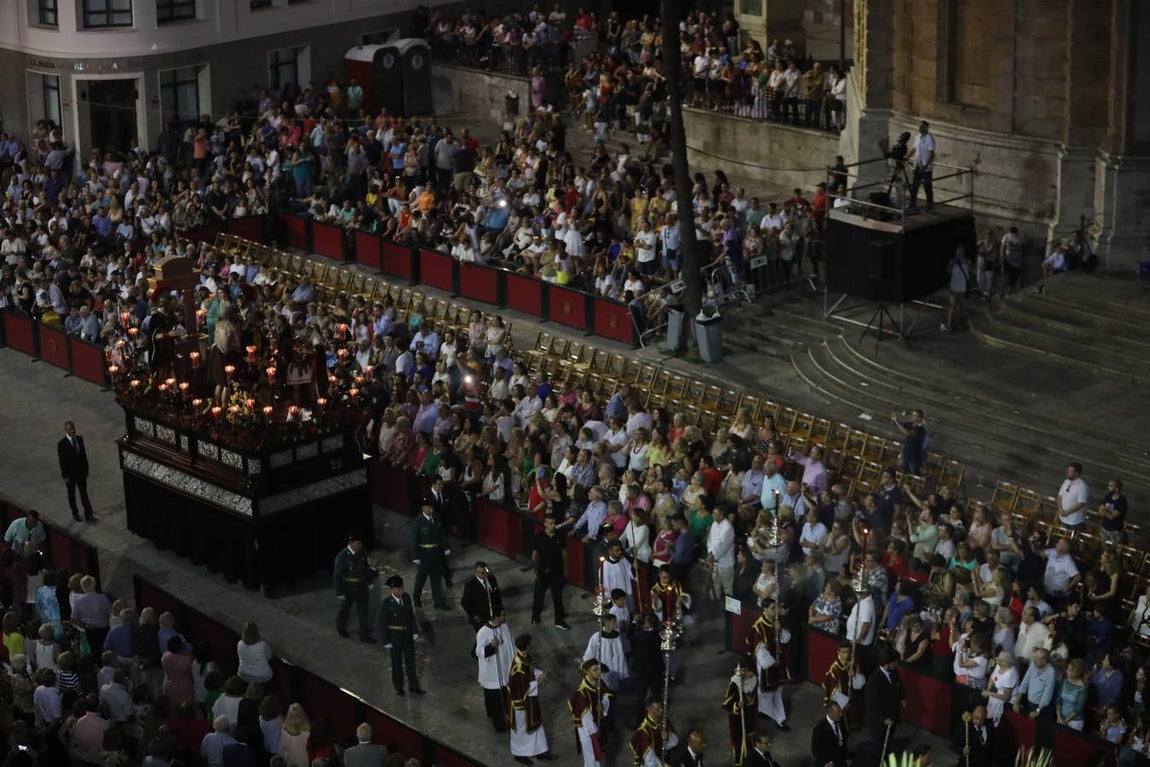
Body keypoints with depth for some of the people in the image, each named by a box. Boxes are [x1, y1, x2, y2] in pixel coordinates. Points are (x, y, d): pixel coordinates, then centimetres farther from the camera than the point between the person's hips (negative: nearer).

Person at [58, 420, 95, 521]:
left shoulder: (79, 439, -3)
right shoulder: (61, 444, -17)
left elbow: (84, 455, 6)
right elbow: (62, 461, -14)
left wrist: (86, 469, 7)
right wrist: (65, 477, -13)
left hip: (81, 472, 4)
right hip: (70, 474, -4)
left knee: (84, 493, 9)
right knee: (71, 494, 14)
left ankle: (88, 514, 14)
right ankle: (75, 514, 29)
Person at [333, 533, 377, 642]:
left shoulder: (361, 553, -6)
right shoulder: (342, 557, -22)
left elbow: (366, 568, 9)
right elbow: (337, 575, -18)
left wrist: (370, 582, 13)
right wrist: (339, 592, -16)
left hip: (361, 587, 4)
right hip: (348, 588, -4)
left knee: (364, 610, 7)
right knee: (345, 609, 18)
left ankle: (365, 635, 18)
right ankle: (340, 628, 44)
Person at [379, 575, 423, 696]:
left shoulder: (407, 598, -8)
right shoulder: (386, 603, -20)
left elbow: (412, 615, 3)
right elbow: (382, 623, -15)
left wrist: (415, 632, 2)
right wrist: (386, 641, -13)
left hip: (408, 634, 4)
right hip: (394, 636, -4)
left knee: (411, 660, 13)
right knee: (397, 662, 12)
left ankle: (414, 686, 26)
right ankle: (398, 687, 29)